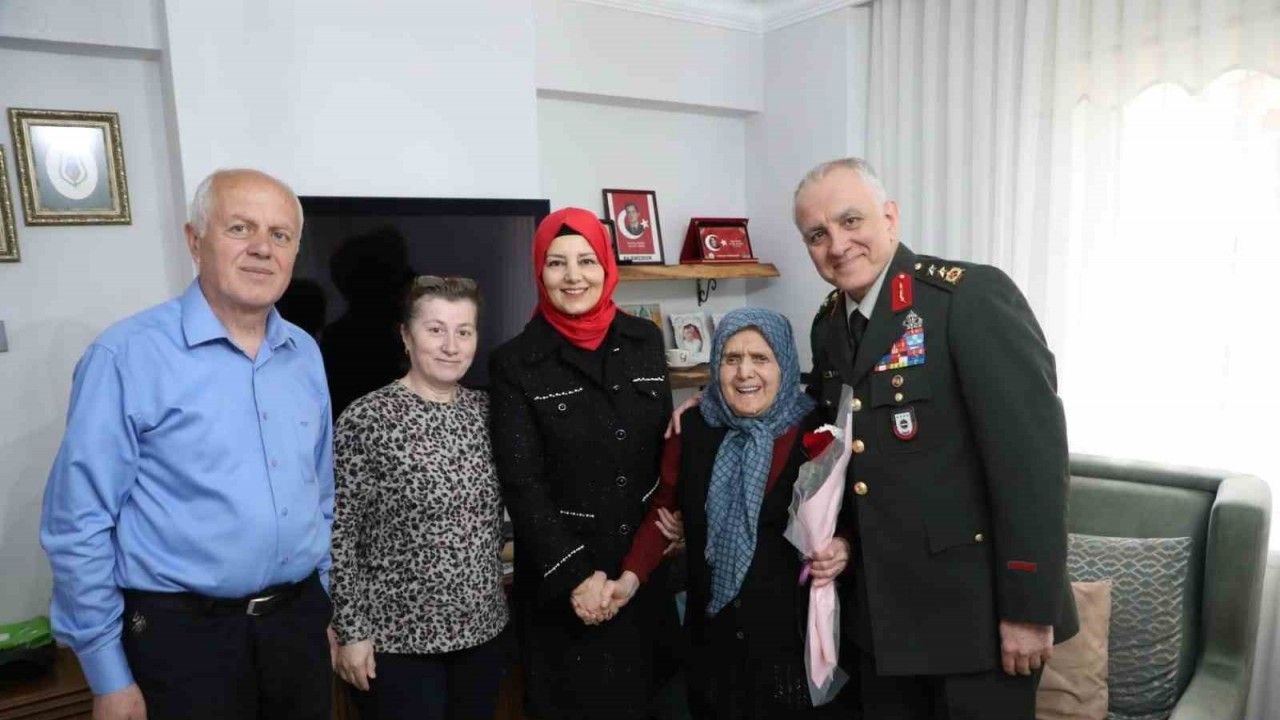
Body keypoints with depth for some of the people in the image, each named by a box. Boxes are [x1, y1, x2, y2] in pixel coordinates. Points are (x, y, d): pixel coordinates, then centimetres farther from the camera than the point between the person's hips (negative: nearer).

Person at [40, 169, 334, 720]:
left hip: (298, 622, 5)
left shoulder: (305, 353, 4)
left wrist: (320, 606, 14)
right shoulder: (126, 355, -14)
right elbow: (79, 526, -11)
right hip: (183, 634, -5)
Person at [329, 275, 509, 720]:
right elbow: (340, 535, -11)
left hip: (483, 628, 5)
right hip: (398, 638, -5)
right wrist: (351, 631, -10)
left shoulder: (484, 409, 2)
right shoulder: (365, 420, -14)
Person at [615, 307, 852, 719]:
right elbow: (662, 510, 5)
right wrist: (631, 575, -6)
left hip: (798, 631, -2)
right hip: (715, 632, 2)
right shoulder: (693, 428, -3)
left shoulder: (817, 432, -8)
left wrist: (843, 549, -17)